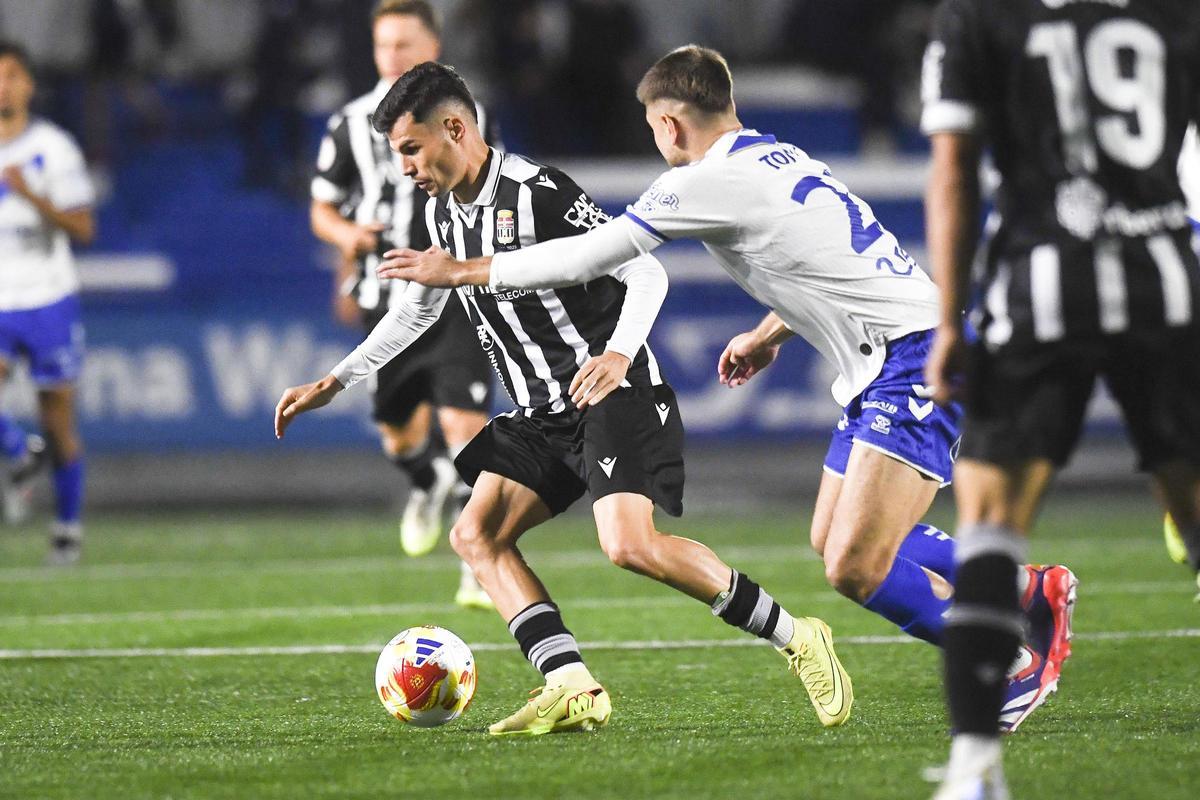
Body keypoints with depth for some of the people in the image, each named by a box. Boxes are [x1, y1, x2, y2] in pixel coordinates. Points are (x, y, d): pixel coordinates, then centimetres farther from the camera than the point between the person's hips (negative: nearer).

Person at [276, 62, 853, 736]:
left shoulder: (537, 193, -16)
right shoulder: (443, 213, 10)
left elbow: (646, 273, -18)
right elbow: (416, 311, 27)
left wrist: (619, 355, -35)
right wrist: (333, 385, 24)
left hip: (614, 395, -9)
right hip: (543, 415, 9)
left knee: (629, 543, -26)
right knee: (476, 536, -6)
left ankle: (796, 639, -14)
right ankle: (574, 691, -13)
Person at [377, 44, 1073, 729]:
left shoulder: (710, 182, -11)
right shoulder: (780, 157, 15)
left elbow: (584, 258, -7)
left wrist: (460, 271, 2)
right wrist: (771, 332, 40)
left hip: (916, 359, -10)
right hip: (890, 364, 10)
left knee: (852, 569, -15)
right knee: (833, 541, 16)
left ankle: (1010, 670, -4)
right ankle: (1029, 591, 23)